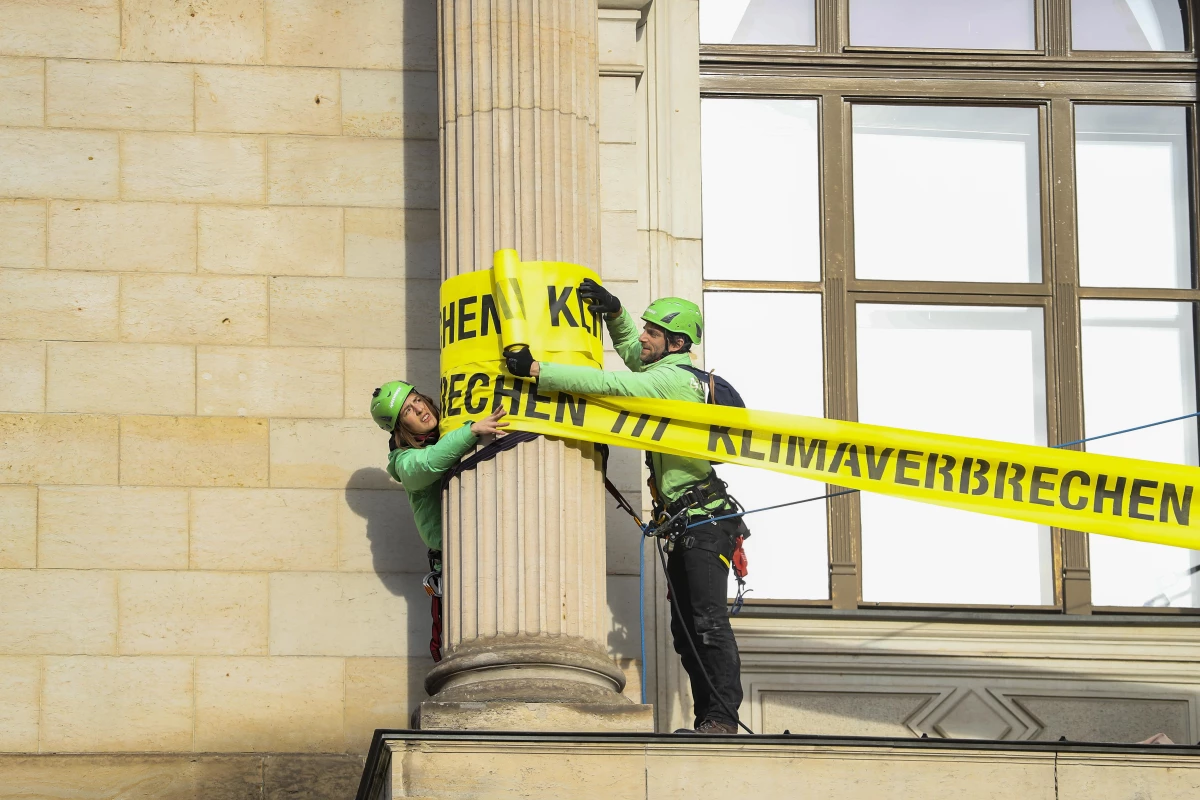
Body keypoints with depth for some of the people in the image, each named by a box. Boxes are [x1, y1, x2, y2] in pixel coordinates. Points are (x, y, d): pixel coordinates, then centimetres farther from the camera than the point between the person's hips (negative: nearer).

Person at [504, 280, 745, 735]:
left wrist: (537, 370, -24)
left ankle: (724, 717, -17)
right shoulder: (669, 373, 16)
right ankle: (707, 720, 9)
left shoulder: (674, 380, -15)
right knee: (685, 629, 8)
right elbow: (630, 349, 34)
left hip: (706, 519, -11)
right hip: (684, 524, 11)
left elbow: (609, 384, -25)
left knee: (709, 620, -15)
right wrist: (614, 313, 14)